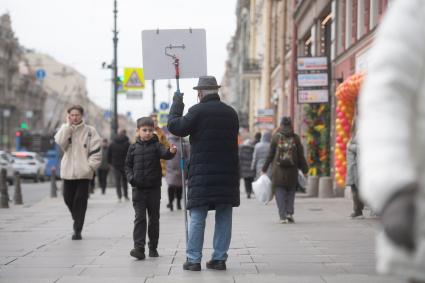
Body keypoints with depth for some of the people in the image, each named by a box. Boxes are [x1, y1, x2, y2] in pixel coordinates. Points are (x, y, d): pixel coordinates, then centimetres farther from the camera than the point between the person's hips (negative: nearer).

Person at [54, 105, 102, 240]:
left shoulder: (90, 131, 1)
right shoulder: (65, 129, 8)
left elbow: (96, 150, -1)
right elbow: (60, 142, -13)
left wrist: (91, 166, -9)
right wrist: (68, 125, -10)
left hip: (83, 172, -3)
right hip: (68, 171, 3)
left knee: (80, 200, -4)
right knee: (68, 198, 9)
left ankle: (78, 230, -1)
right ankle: (77, 220, 34)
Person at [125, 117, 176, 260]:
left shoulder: (156, 146, -1)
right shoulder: (133, 148, 5)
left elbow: (164, 153, -22)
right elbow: (128, 165, 11)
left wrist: (171, 151, -44)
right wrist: (131, 177, -7)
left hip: (154, 188, 0)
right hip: (138, 189, 0)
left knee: (154, 218, 8)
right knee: (140, 218, -6)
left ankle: (153, 247, 18)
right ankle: (139, 248, -11)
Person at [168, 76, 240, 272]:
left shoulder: (197, 111, -8)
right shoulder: (231, 113, 10)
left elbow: (175, 126, -6)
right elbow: (232, 139, 15)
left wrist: (177, 104, 5)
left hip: (202, 174, -4)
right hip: (228, 173, 4)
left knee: (197, 218, 1)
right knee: (223, 218, 8)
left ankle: (193, 259, 0)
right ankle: (219, 258, 9)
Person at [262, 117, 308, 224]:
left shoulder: (276, 137, -2)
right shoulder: (295, 138, 1)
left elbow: (270, 155, 0)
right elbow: (301, 156, 2)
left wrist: (264, 169, 7)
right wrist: (305, 170, 10)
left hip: (278, 170, -1)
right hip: (292, 171, 1)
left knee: (279, 192, 4)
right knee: (291, 191, 14)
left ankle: (283, 216, -4)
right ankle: (289, 213, 0)